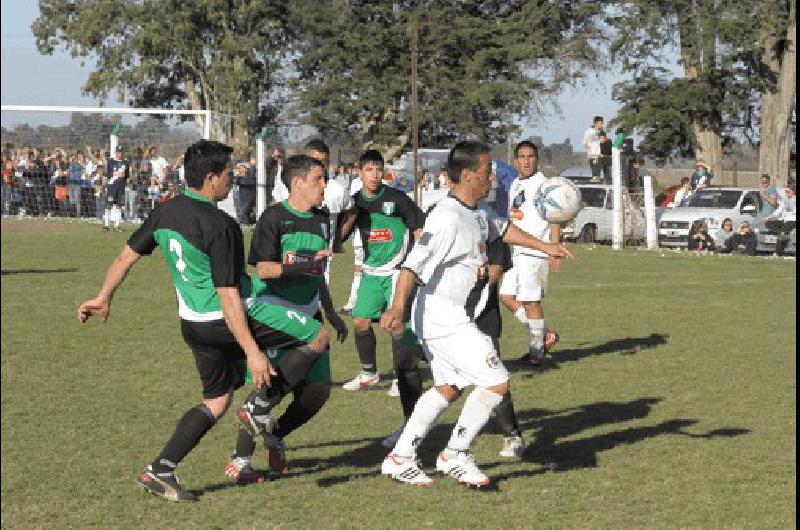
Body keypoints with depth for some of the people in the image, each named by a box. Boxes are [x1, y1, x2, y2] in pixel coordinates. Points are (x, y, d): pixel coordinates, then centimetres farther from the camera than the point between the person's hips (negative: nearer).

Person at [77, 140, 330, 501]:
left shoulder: (166, 212, 2)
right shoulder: (219, 226, -21)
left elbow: (127, 255, 11)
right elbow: (227, 295, -23)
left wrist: (104, 297, 26)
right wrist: (252, 351, -21)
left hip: (193, 323, 8)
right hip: (228, 320, -8)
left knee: (217, 400, 22)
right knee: (318, 337, 2)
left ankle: (159, 471, 13)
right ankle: (260, 407, 1)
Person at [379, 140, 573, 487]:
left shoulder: (475, 214, 10)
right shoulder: (448, 218, -22)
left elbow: (500, 228, 31)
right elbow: (414, 263, -30)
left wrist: (544, 247, 35)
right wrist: (397, 306, -42)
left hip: (454, 318, 11)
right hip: (443, 320, -11)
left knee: (448, 388, 19)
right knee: (497, 382, -9)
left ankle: (400, 459, 23)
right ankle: (455, 455, 0)